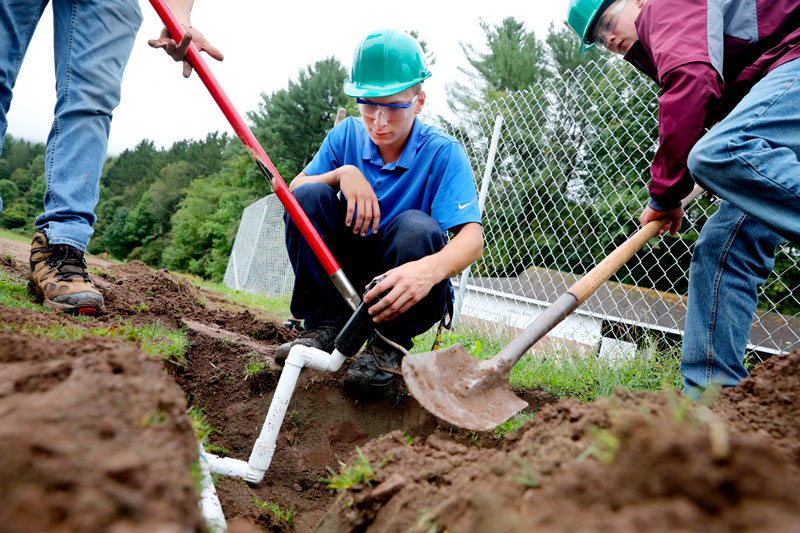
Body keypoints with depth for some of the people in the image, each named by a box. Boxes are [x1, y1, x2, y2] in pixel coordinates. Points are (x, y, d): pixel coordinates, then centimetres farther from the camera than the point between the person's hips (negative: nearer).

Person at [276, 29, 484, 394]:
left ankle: (390, 343, -13)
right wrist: (343, 173, -23)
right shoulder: (346, 135, -1)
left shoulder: (443, 153, -15)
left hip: (406, 287, -3)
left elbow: (472, 237, -27)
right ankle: (325, 323, -9)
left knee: (415, 227, -34)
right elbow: (293, 189, -4)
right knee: (309, 196, -18)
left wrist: (430, 269, -50)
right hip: (343, 276, 4)